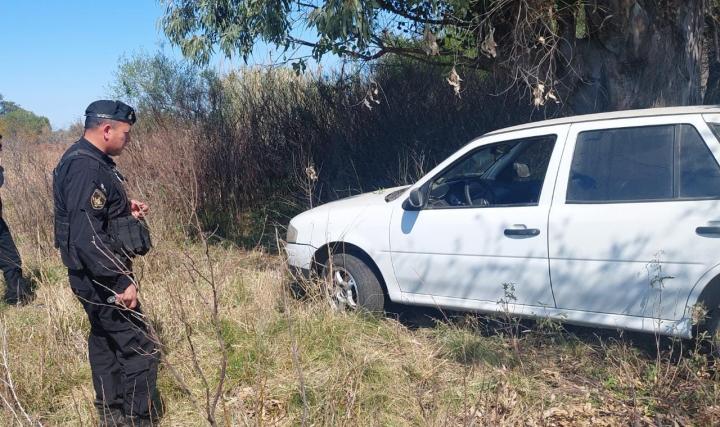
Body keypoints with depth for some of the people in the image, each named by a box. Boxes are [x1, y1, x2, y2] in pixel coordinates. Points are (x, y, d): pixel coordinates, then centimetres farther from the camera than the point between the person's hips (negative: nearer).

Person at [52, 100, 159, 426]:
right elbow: (86, 235, -29)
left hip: (99, 275, 11)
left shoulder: (90, 161, 10)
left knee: (106, 340, 20)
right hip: (101, 276, -11)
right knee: (139, 349, -6)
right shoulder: (85, 168, -22)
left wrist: (125, 209, 8)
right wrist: (121, 281, -26)